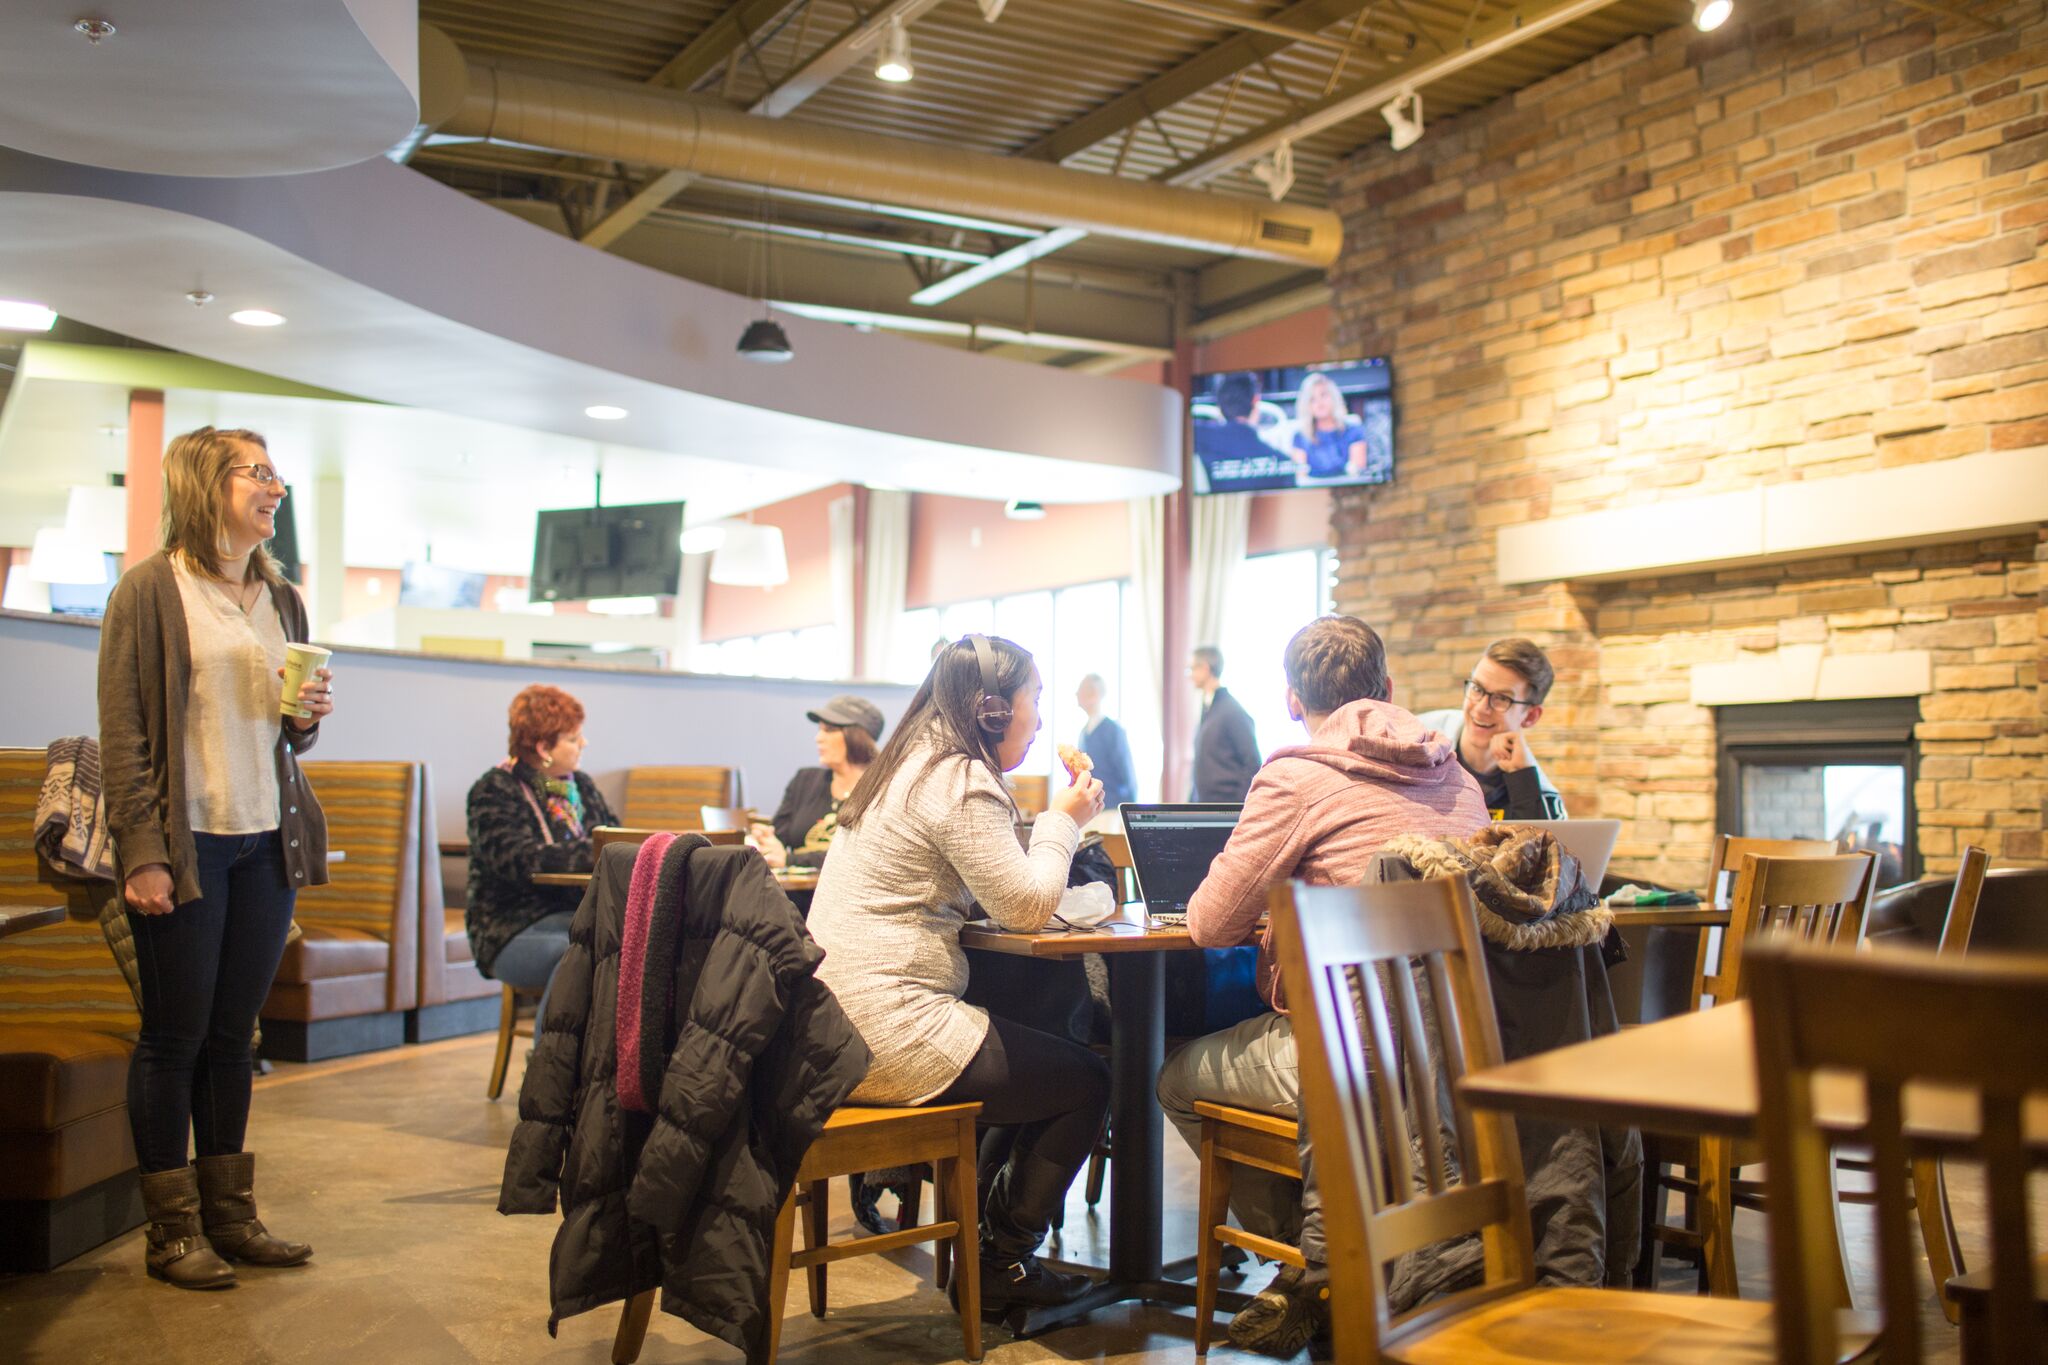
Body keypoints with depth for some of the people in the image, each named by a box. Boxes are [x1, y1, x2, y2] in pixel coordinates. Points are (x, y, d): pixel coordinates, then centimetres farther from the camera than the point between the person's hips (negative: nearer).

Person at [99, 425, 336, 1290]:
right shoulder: (151, 588, -4)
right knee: (176, 1037, 4)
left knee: (233, 1034, 12)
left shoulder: (280, 598, 14)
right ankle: (172, 1233, 15)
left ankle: (230, 1216, 21)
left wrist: (308, 719, -2)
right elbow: (123, 732, -8)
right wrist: (141, 853, -14)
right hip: (186, 844, -5)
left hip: (267, 844, 5)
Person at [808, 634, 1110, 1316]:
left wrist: (1059, 822, 12)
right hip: (890, 1033, -10)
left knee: (1045, 1049, 25)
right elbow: (1026, 905, -17)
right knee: (1086, 1082, 3)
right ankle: (1001, 1266, 16)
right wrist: (1063, 820, -1)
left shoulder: (909, 765, 16)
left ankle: (994, 1230, 31)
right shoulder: (961, 780, -15)